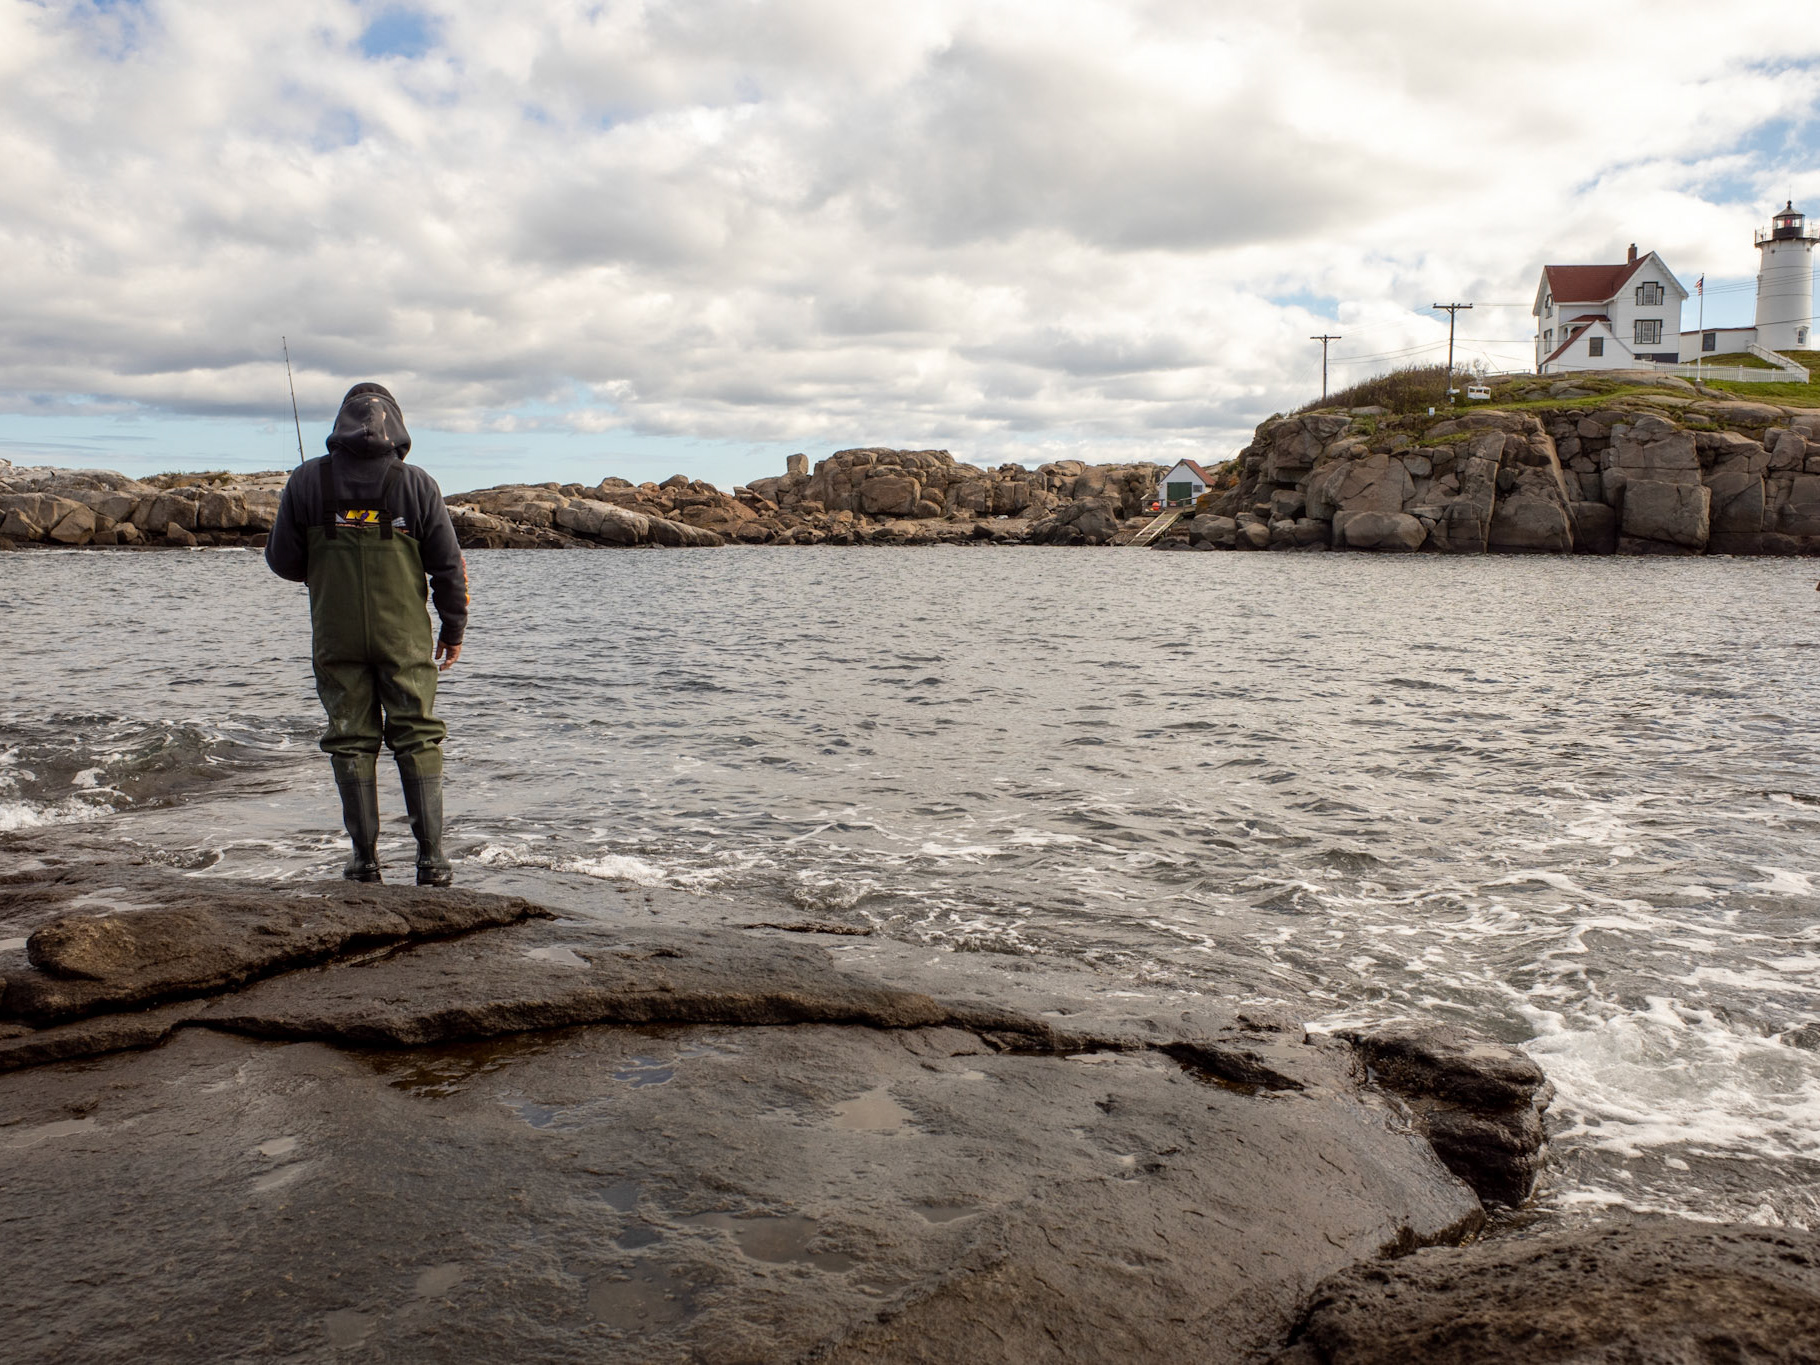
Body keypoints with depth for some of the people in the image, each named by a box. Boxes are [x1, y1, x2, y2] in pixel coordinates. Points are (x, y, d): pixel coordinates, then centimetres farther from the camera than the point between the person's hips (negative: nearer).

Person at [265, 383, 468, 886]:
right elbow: (449, 565, 0)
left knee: (351, 741, 8)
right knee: (418, 739, 4)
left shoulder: (307, 481, 0)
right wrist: (453, 629, 10)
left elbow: (283, 560, 3)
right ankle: (431, 857, 2)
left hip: (336, 637, 1)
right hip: (404, 636, -1)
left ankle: (364, 857, 10)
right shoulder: (416, 484, -2)